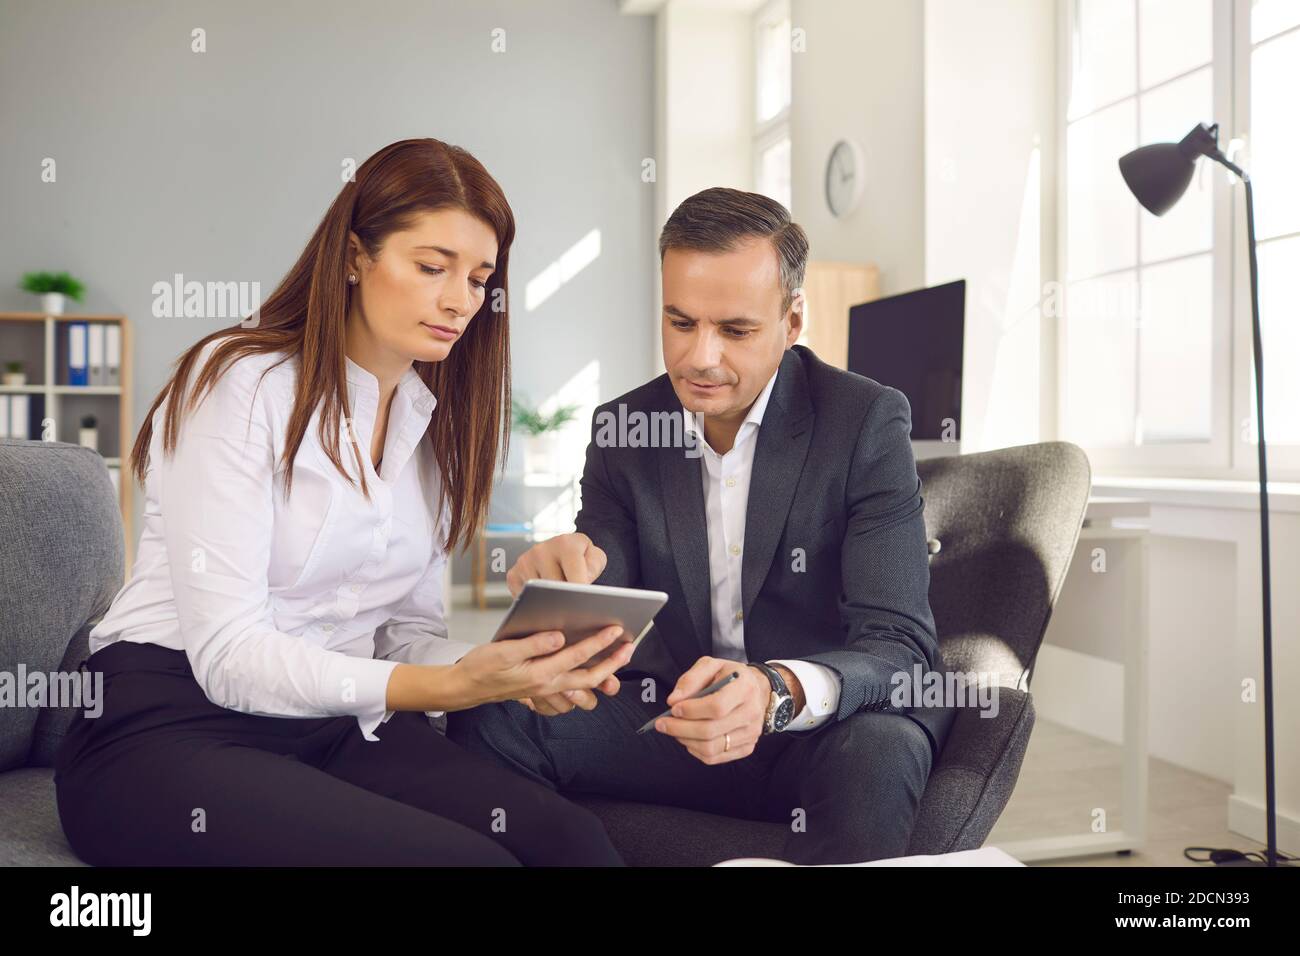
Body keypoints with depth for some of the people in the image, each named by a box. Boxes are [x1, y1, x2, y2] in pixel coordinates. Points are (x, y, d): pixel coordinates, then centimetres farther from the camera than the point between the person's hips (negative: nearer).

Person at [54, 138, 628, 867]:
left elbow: (410, 630, 8)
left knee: (567, 836, -23)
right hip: (171, 727, -5)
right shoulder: (240, 381, -10)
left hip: (336, 726, 6)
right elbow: (228, 653, -17)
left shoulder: (432, 420, 11)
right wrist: (450, 686, -28)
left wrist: (501, 673, -14)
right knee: (468, 854, -29)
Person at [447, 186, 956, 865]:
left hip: (826, 727, -2)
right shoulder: (621, 428, 0)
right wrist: (562, 579, -30)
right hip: (675, 713, 3)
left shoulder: (869, 421, -13)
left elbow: (900, 646, -19)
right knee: (487, 719, -15)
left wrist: (778, 693, -41)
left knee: (877, 749, -36)